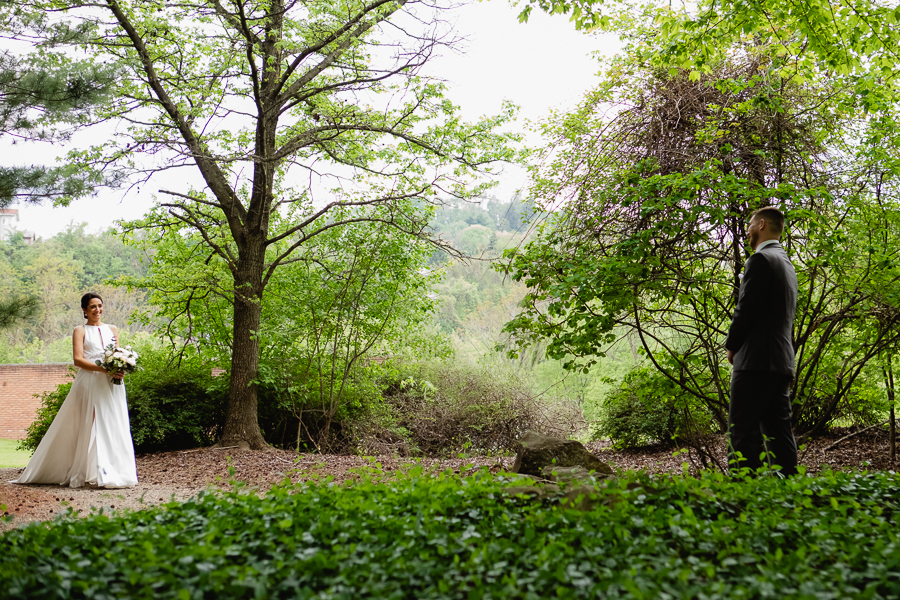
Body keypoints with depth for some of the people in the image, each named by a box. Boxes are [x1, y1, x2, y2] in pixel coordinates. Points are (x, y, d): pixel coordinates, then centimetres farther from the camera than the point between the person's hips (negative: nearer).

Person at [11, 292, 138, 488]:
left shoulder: (112, 330, 19)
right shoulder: (80, 331, 6)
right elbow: (78, 359, -5)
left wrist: (120, 370, -5)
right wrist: (103, 369, -17)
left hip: (111, 384, 4)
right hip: (90, 382, -4)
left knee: (113, 426, -1)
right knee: (91, 426, -7)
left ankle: (115, 471, 2)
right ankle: (99, 474, -5)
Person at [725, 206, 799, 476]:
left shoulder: (760, 259, -9)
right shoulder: (787, 264, 21)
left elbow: (745, 309, -15)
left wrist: (731, 345, -1)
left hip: (756, 361, -9)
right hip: (781, 362, 10)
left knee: (742, 434, -8)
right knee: (778, 433, 9)